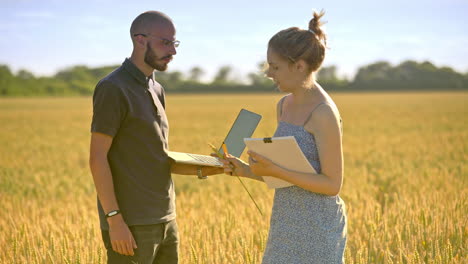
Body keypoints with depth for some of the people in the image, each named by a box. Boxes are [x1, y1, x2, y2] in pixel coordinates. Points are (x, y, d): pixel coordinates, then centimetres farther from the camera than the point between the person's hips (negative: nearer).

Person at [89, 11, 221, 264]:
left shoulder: (156, 90, 15)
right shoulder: (113, 89, -10)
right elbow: (98, 159, -14)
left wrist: (202, 169, 2)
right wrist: (114, 219, -19)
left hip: (165, 221, 8)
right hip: (131, 225, -8)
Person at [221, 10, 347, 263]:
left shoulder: (324, 113, -18)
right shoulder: (284, 106, 8)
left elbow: (332, 184, -17)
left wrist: (274, 171, -22)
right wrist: (246, 170, 0)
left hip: (317, 226, -8)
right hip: (288, 224, 8)